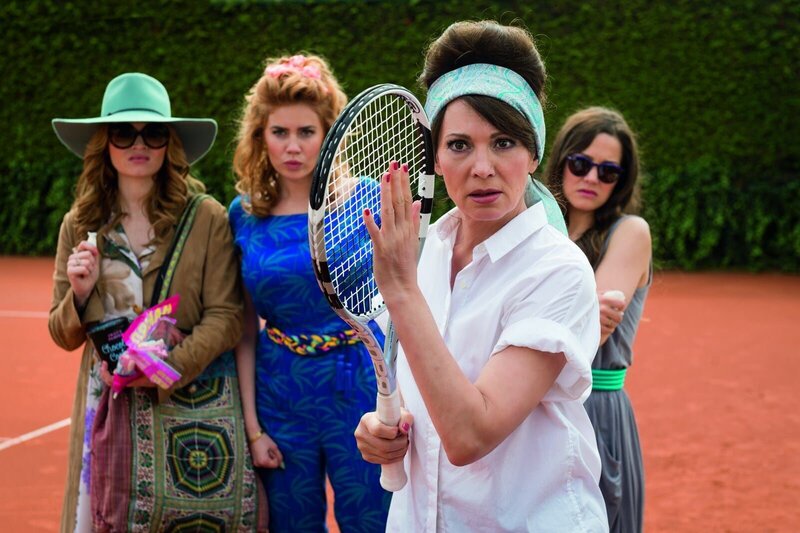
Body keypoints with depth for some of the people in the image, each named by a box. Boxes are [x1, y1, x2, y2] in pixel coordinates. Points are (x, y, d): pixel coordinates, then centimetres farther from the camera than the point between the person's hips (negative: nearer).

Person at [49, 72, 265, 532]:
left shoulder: (207, 219, -6)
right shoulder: (80, 226, 5)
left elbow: (226, 318, -8)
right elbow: (64, 337, 11)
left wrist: (165, 368, -20)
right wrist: (80, 293, -9)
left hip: (196, 410, -2)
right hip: (111, 412, 3)